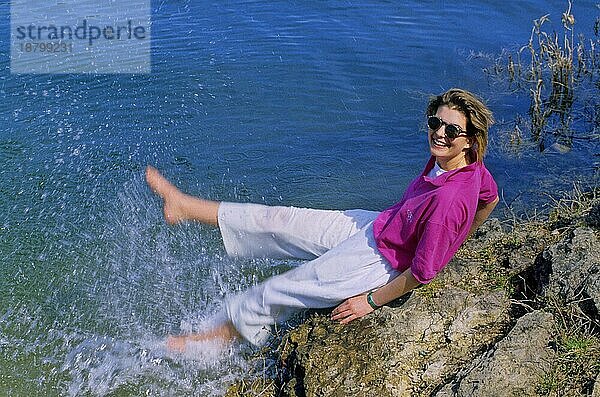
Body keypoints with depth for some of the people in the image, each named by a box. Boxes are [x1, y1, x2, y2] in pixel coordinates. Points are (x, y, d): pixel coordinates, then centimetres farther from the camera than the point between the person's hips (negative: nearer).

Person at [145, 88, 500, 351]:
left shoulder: (450, 200, -36)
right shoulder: (470, 163, -11)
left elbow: (424, 271, -28)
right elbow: (490, 199, 9)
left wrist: (372, 301, -15)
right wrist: (456, 239, 22)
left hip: (380, 264, -7)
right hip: (377, 226, 8)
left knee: (278, 290, 5)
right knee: (279, 222, 7)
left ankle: (222, 335, 34)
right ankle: (184, 206, 21)